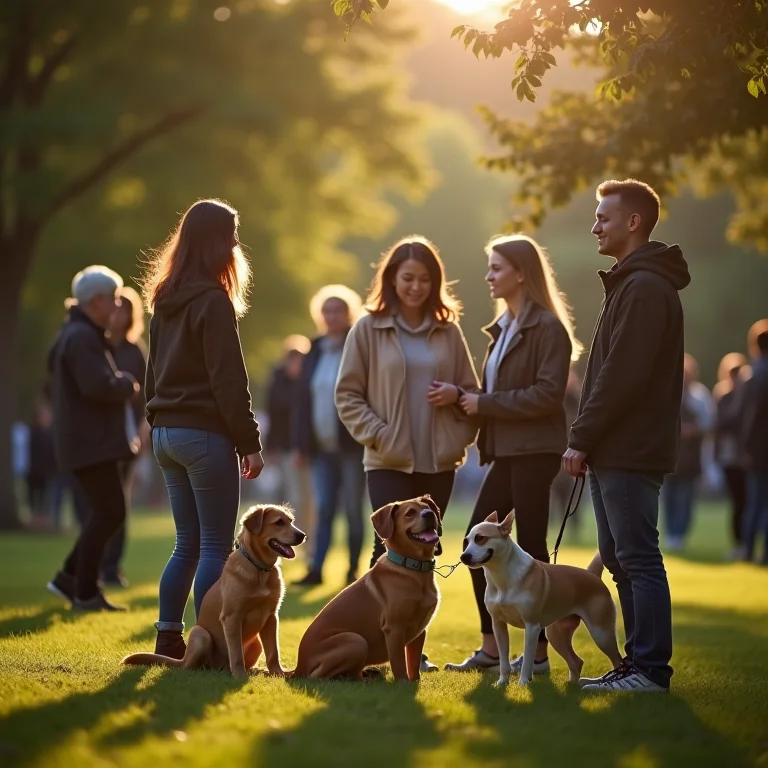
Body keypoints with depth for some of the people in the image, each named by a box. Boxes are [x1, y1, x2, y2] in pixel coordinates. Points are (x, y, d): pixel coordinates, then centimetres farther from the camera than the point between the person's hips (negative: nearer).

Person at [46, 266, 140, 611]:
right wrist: (127, 384, -8)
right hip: (90, 442, -11)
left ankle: (69, 578, 16)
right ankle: (85, 594, -4)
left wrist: (119, 385, 7)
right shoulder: (81, 337, -16)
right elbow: (99, 386, -27)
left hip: (92, 441, 11)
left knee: (108, 512, 13)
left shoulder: (79, 334, 18)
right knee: (107, 513, -8)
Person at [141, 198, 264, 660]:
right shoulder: (213, 301, -13)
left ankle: (169, 639, 13)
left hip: (166, 431, 8)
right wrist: (250, 442, -12)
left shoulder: (165, 300, 13)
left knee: (188, 543, 14)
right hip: (205, 432, -8)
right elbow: (228, 380, -15)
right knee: (217, 546, -3)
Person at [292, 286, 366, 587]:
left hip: (352, 446, -4)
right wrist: (301, 444, 7)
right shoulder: (314, 353, 11)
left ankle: (353, 569, 11)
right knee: (324, 509, 2)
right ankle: (316, 569, 1)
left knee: (353, 509, 3)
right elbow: (303, 400, 11)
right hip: (322, 446, 4)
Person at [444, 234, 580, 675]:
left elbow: (548, 394, -19)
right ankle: (491, 647, 15)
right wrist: (466, 398, 1)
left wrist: (485, 403, -16)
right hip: (506, 452, 9)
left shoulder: (547, 327, -11)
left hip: (534, 452, -9)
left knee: (529, 547, -3)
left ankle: (538, 653, 6)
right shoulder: (505, 327, 16)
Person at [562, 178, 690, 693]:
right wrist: (586, 440, 14)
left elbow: (621, 376, -20)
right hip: (615, 452, 10)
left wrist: (581, 438, -16)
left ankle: (650, 669, -4)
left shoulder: (646, 288, -14)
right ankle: (638, 664, 18)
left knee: (638, 559, -7)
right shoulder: (631, 284, 20)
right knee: (621, 559, 13)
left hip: (630, 453, -10)